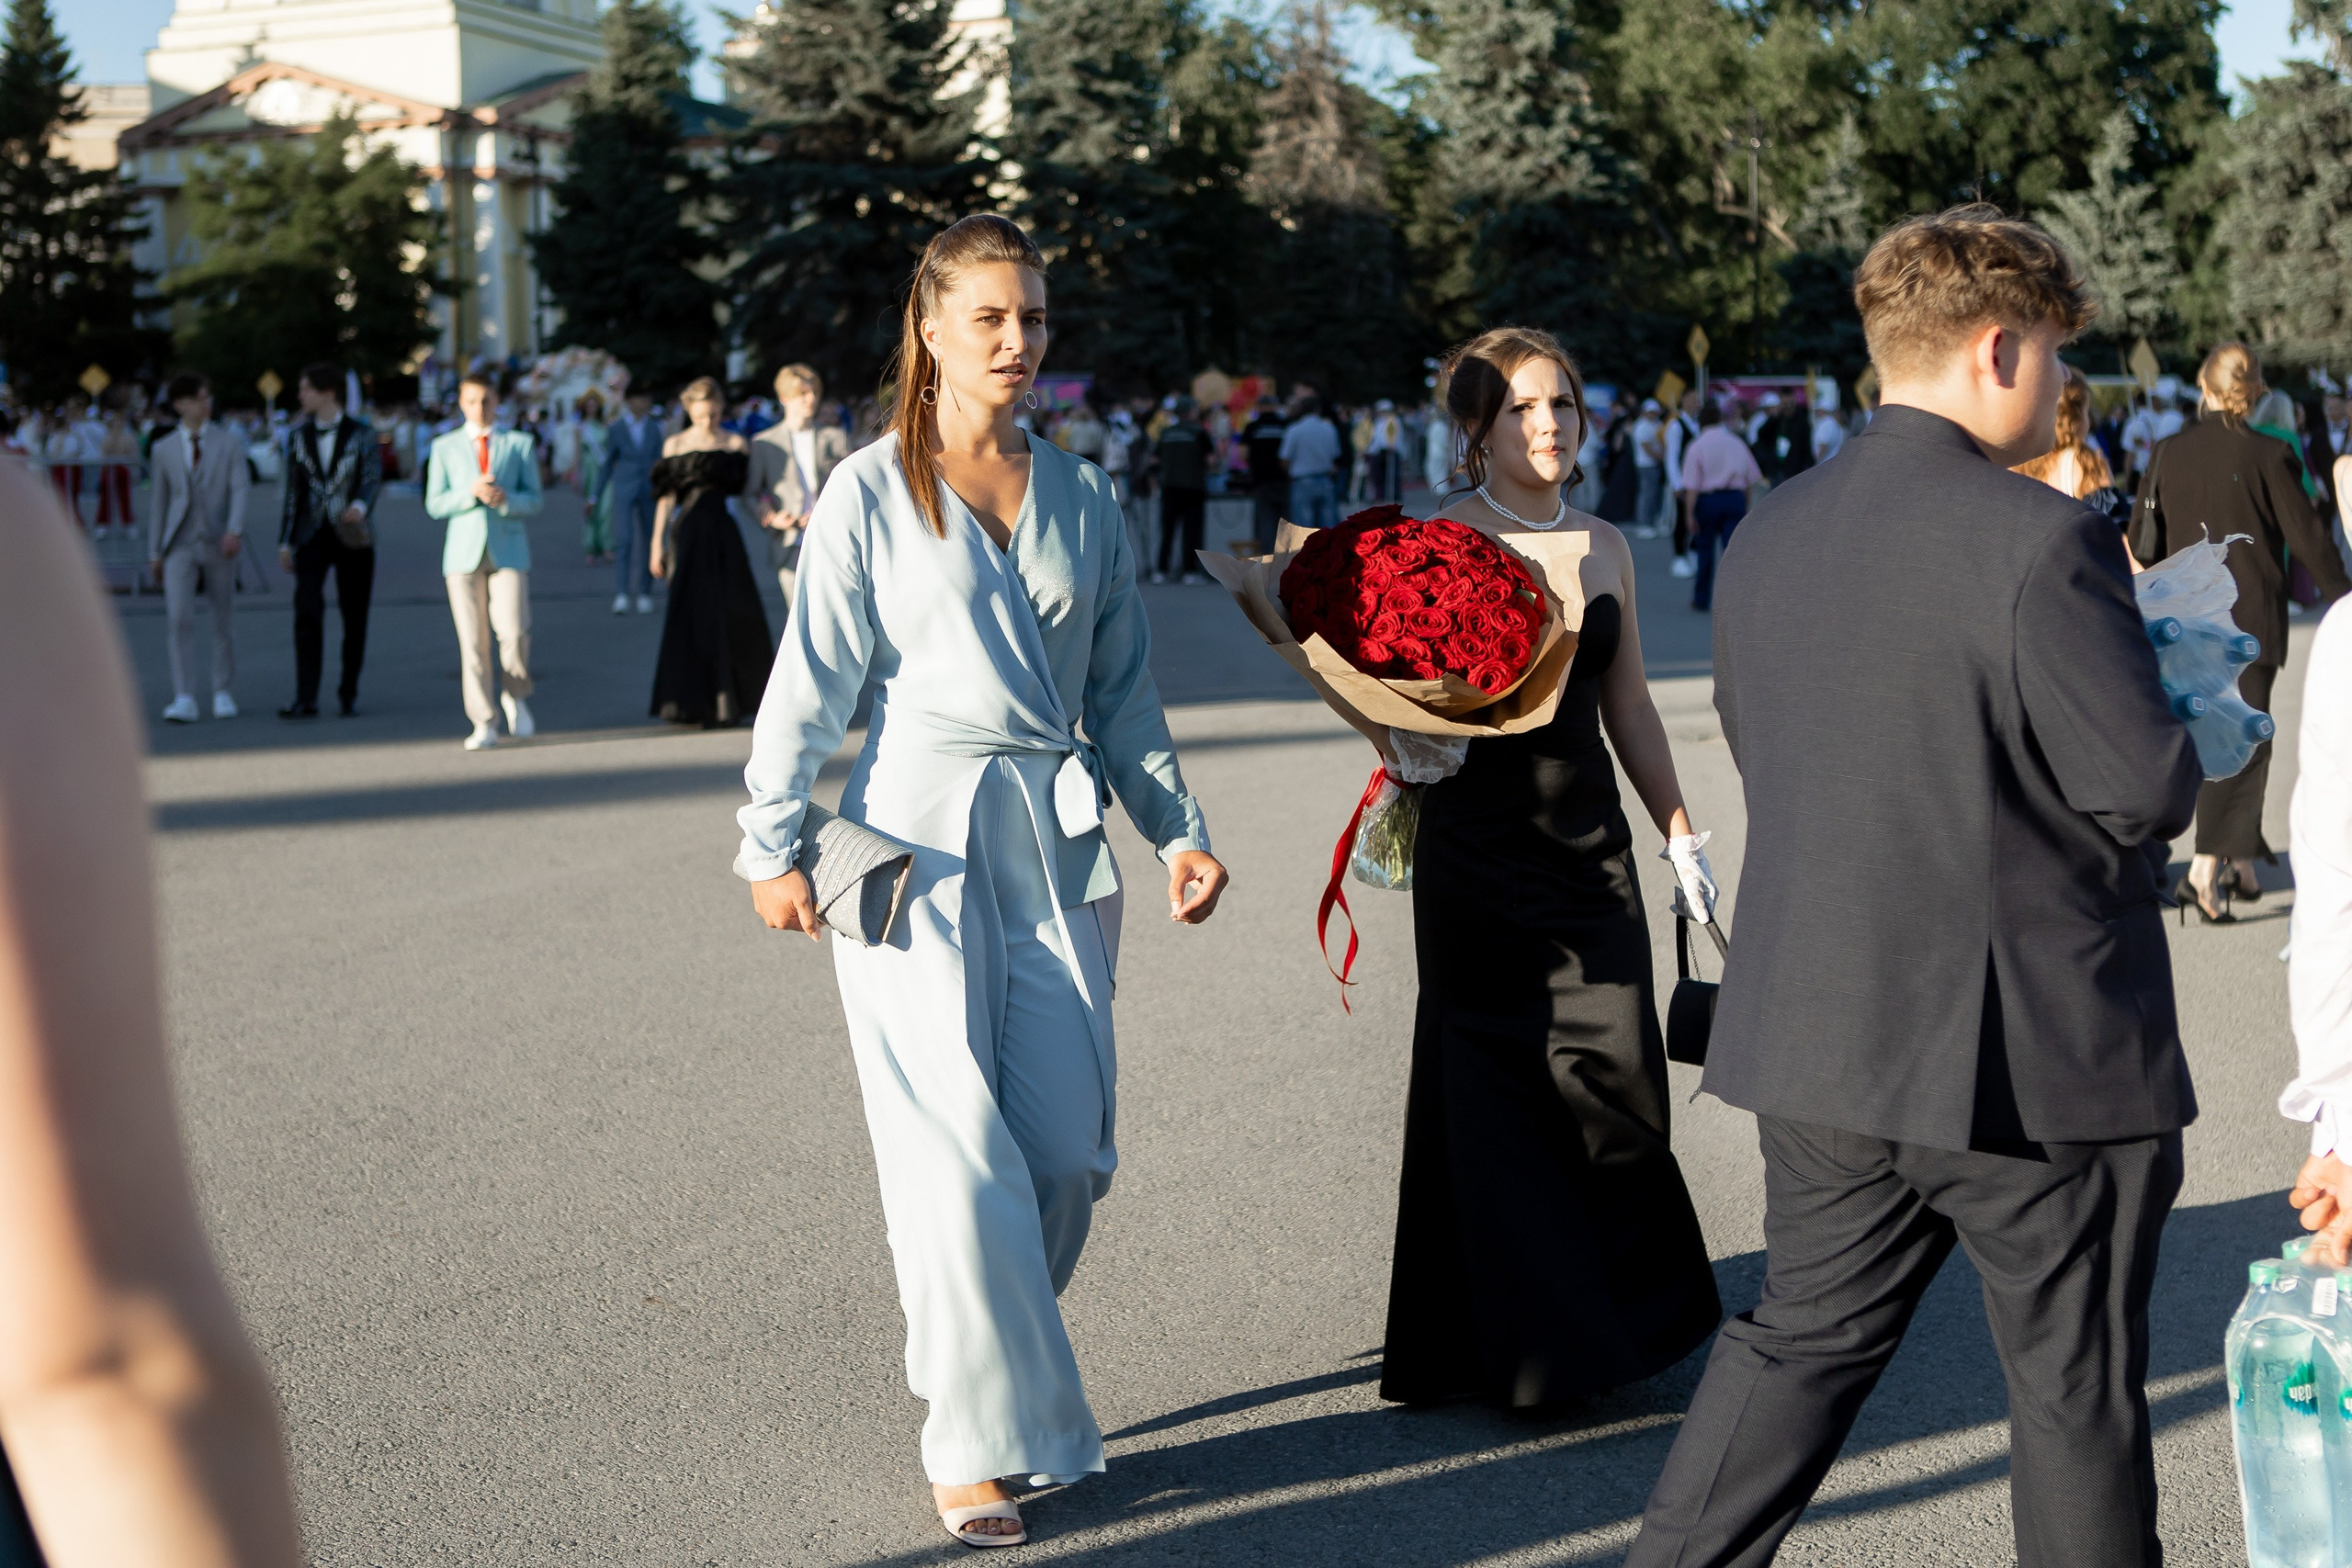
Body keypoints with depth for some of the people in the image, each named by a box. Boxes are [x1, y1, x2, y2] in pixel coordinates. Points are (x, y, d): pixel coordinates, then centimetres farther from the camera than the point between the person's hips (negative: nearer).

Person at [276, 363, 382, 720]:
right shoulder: (298, 437, 11)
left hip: (352, 536, -1)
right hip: (312, 538, 2)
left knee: (354, 618, 4)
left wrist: (361, 506, -32)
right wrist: (285, 542, 8)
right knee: (307, 612, -14)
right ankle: (306, 699, -17)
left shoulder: (361, 434, 2)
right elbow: (293, 492, 12)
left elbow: (373, 479, -10)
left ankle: (349, 690, 21)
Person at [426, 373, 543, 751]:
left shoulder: (519, 444, 9)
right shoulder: (444, 447, 10)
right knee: (472, 641, -3)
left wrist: (506, 500, -15)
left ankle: (516, 697, 13)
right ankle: (484, 724, 4)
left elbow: (534, 501, 5)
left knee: (514, 632, -15)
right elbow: (434, 505, 4)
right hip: (464, 552, 1)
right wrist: (471, 493, -13)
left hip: (508, 551, -1)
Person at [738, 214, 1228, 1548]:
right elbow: (812, 679, 1)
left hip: (1055, 840, 4)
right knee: (960, 1149, -6)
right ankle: (982, 1442, 4)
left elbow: (1124, 690, 15)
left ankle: (976, 1352, 26)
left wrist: (1180, 829, 8)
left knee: (1067, 1146, 2)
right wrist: (774, 844, -3)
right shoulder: (871, 494, 1)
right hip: (917, 835, -4)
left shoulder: (1082, 499, 12)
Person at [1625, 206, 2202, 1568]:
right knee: (2077, 1388, 10)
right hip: (2039, 1051, -6)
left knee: (1806, 1336, 17)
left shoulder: (1770, 536, 4)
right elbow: (2153, 793, -16)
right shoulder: (2042, 540, -17)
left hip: (1822, 1038, 6)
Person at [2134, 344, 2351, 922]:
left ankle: (2241, 861, 22)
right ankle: (2208, 861, -16)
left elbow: (2142, 541, 8)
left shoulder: (2167, 452, 2)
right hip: (2251, 614, -4)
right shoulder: (2270, 455, -9)